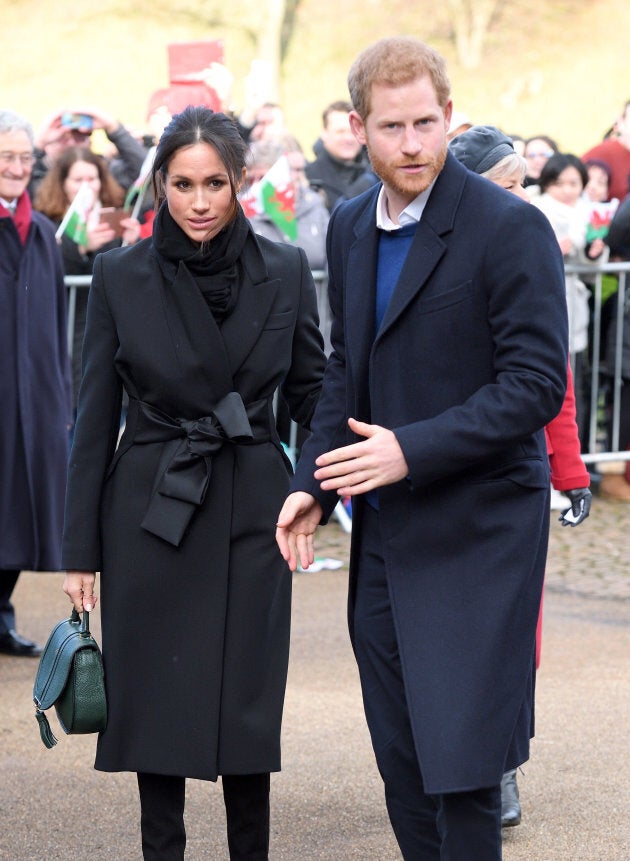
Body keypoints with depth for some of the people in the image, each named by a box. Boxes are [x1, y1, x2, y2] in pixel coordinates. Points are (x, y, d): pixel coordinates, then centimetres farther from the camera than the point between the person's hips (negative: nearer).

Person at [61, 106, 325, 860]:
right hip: (151, 513, 0)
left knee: (247, 705, 4)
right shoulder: (120, 276, -3)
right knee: (155, 703, 5)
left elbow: (311, 392, 5)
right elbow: (94, 418, 0)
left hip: (251, 513, 1)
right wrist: (81, 549, -1)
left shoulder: (285, 271, -1)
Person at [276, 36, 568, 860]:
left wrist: (412, 450, -21)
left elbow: (536, 385, -16)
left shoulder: (510, 228, -13)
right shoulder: (350, 228, 9)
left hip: (476, 532, -7)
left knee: (460, 761, -6)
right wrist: (312, 482, 6)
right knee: (400, 760, 12)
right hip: (384, 530, 7)